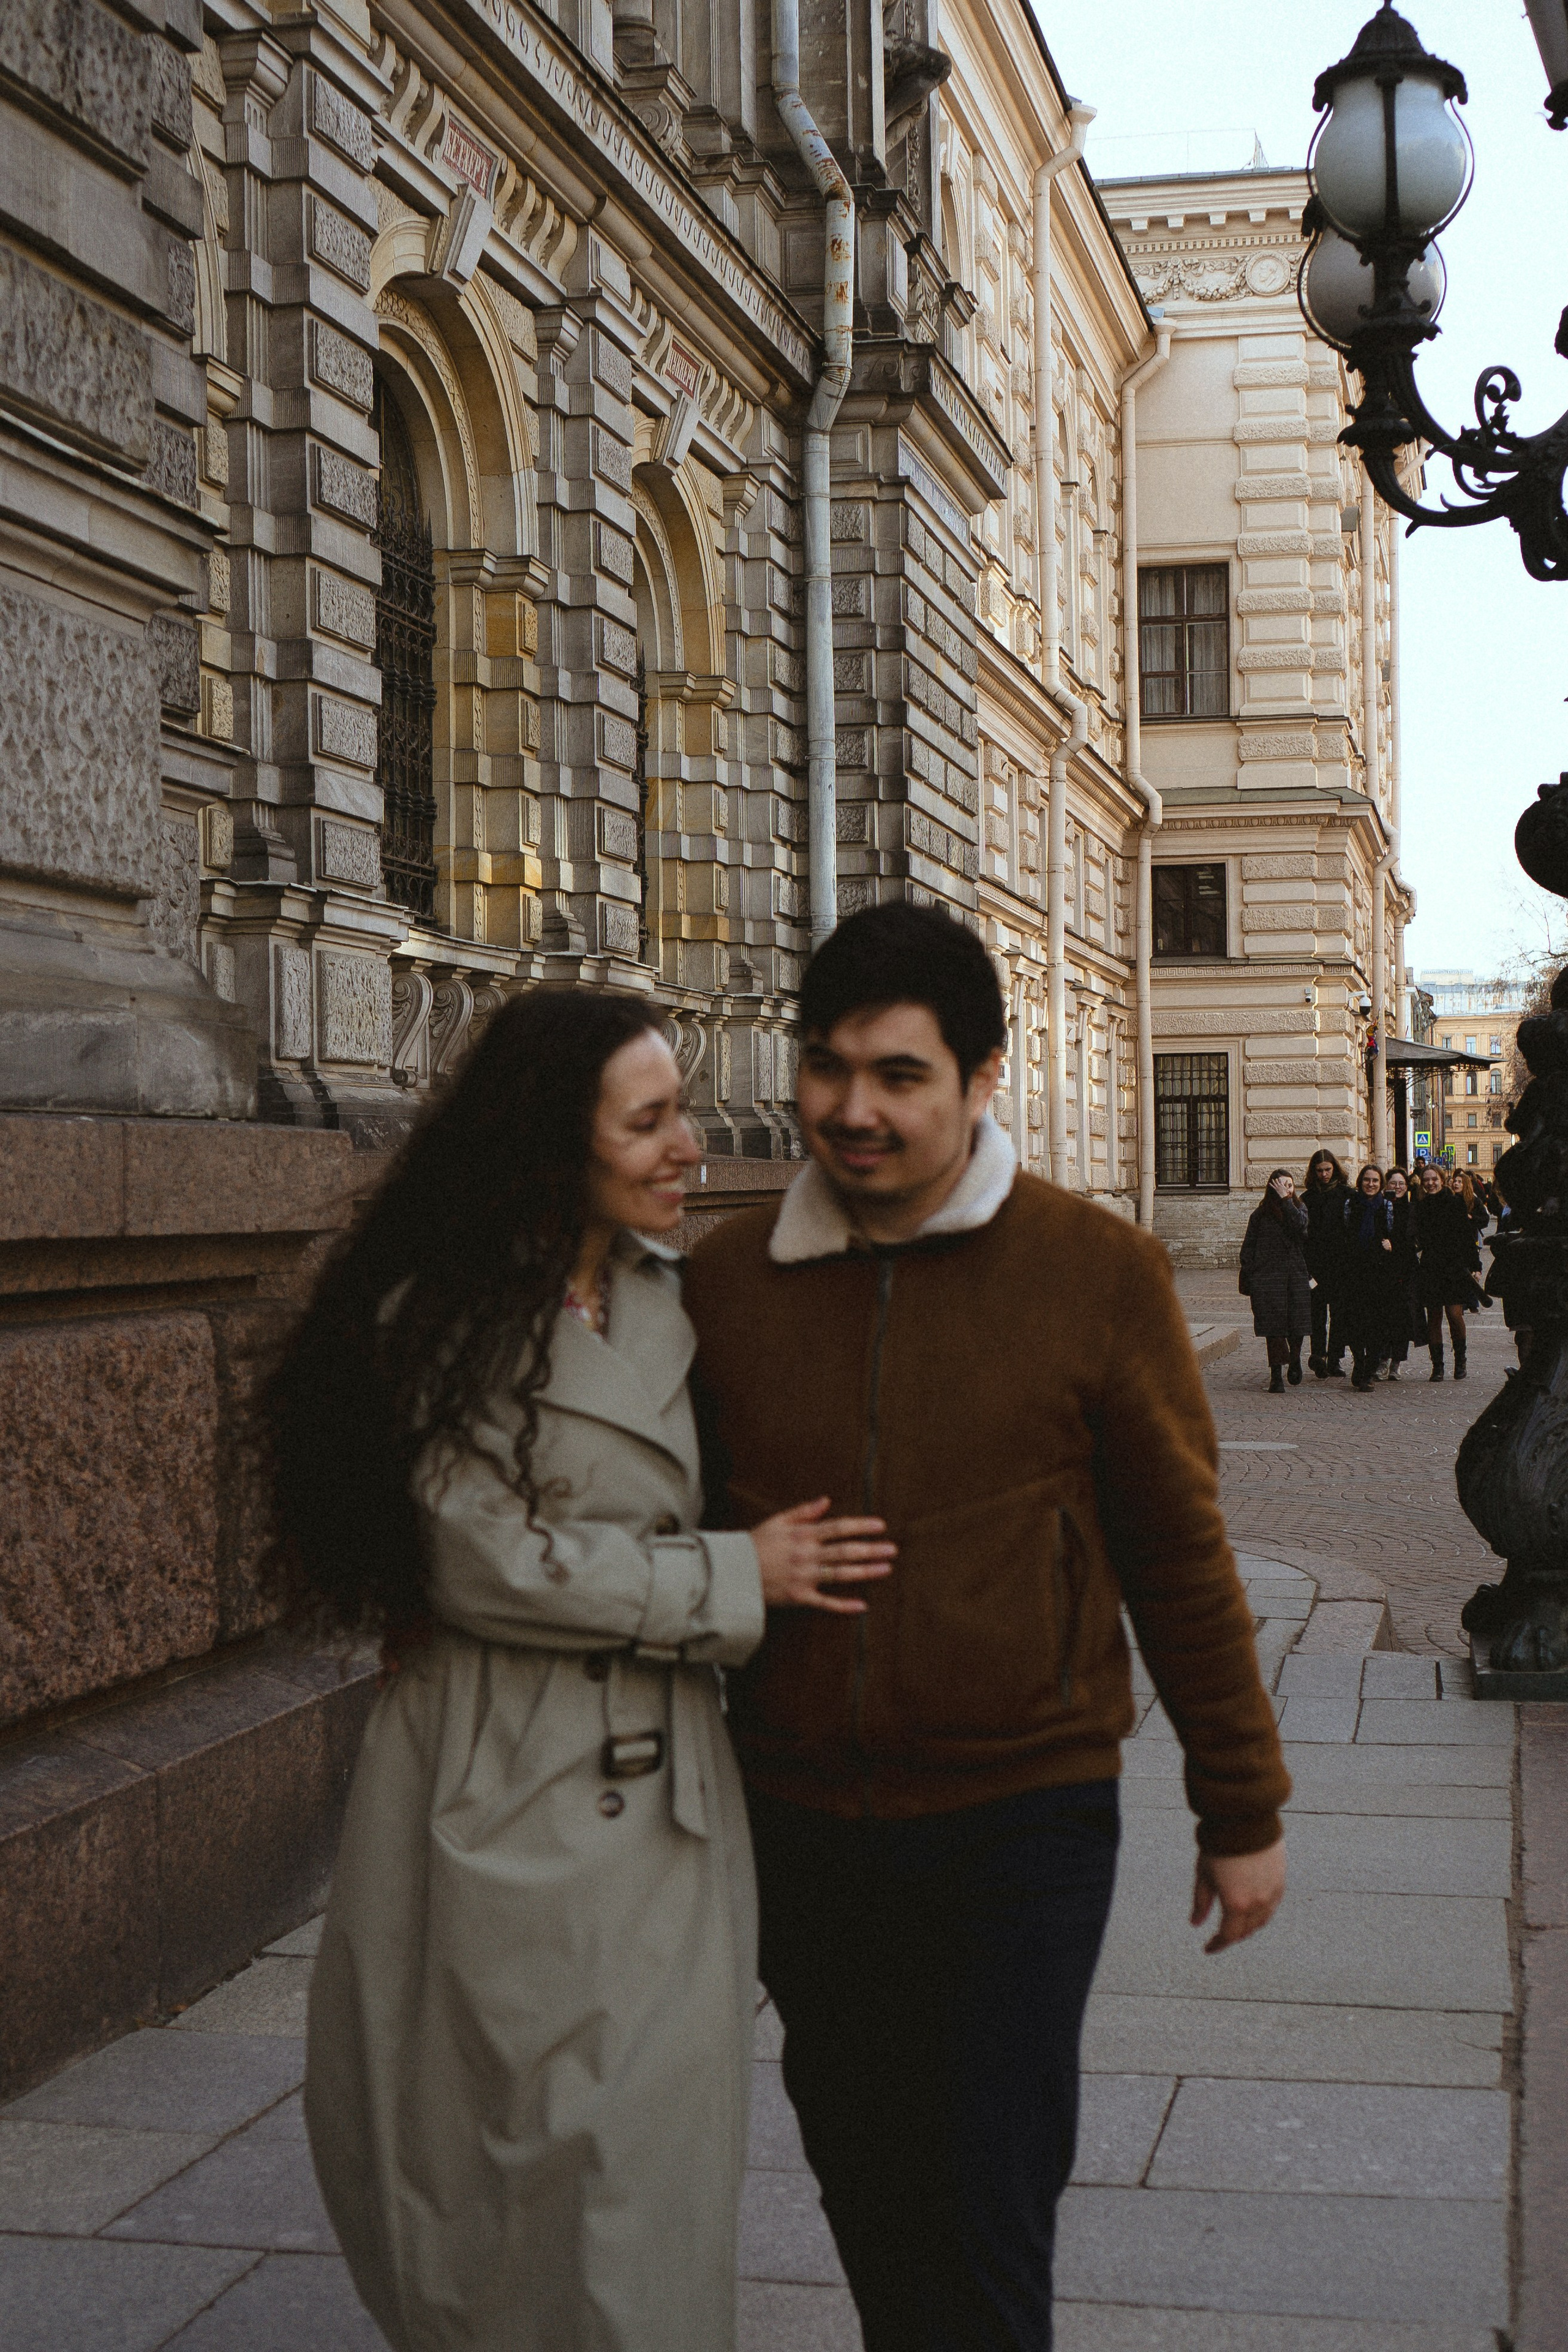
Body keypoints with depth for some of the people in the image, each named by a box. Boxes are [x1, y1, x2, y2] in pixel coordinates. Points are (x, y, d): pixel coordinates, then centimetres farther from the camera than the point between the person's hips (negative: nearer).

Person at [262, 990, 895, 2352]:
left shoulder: (676, 1304, 8)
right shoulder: (442, 1320, -9)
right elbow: (490, 1562, -15)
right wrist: (731, 1577, -11)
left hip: (664, 1799, 5)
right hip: (500, 1799, -4)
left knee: (652, 2161, 8)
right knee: (503, 2157, 5)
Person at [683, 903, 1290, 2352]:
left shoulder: (1097, 1272, -9)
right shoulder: (726, 1279, -1)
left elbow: (1181, 1554, -2)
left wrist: (1242, 1810, 2)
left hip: (1018, 1816, -3)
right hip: (796, 1827, 4)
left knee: (985, 2224, 1)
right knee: (866, 2192, 19)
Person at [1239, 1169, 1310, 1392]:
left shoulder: (1298, 1209, 11)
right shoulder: (1260, 1215, 6)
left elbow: (1299, 1225, -14)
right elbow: (1248, 1248, 6)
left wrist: (1285, 1199, -10)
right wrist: (1247, 1281, 0)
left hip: (1296, 1276, 1)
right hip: (1268, 1277, -1)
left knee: (1297, 1324, 0)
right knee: (1274, 1326, -5)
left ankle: (1294, 1360, 30)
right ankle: (1276, 1376, 1)